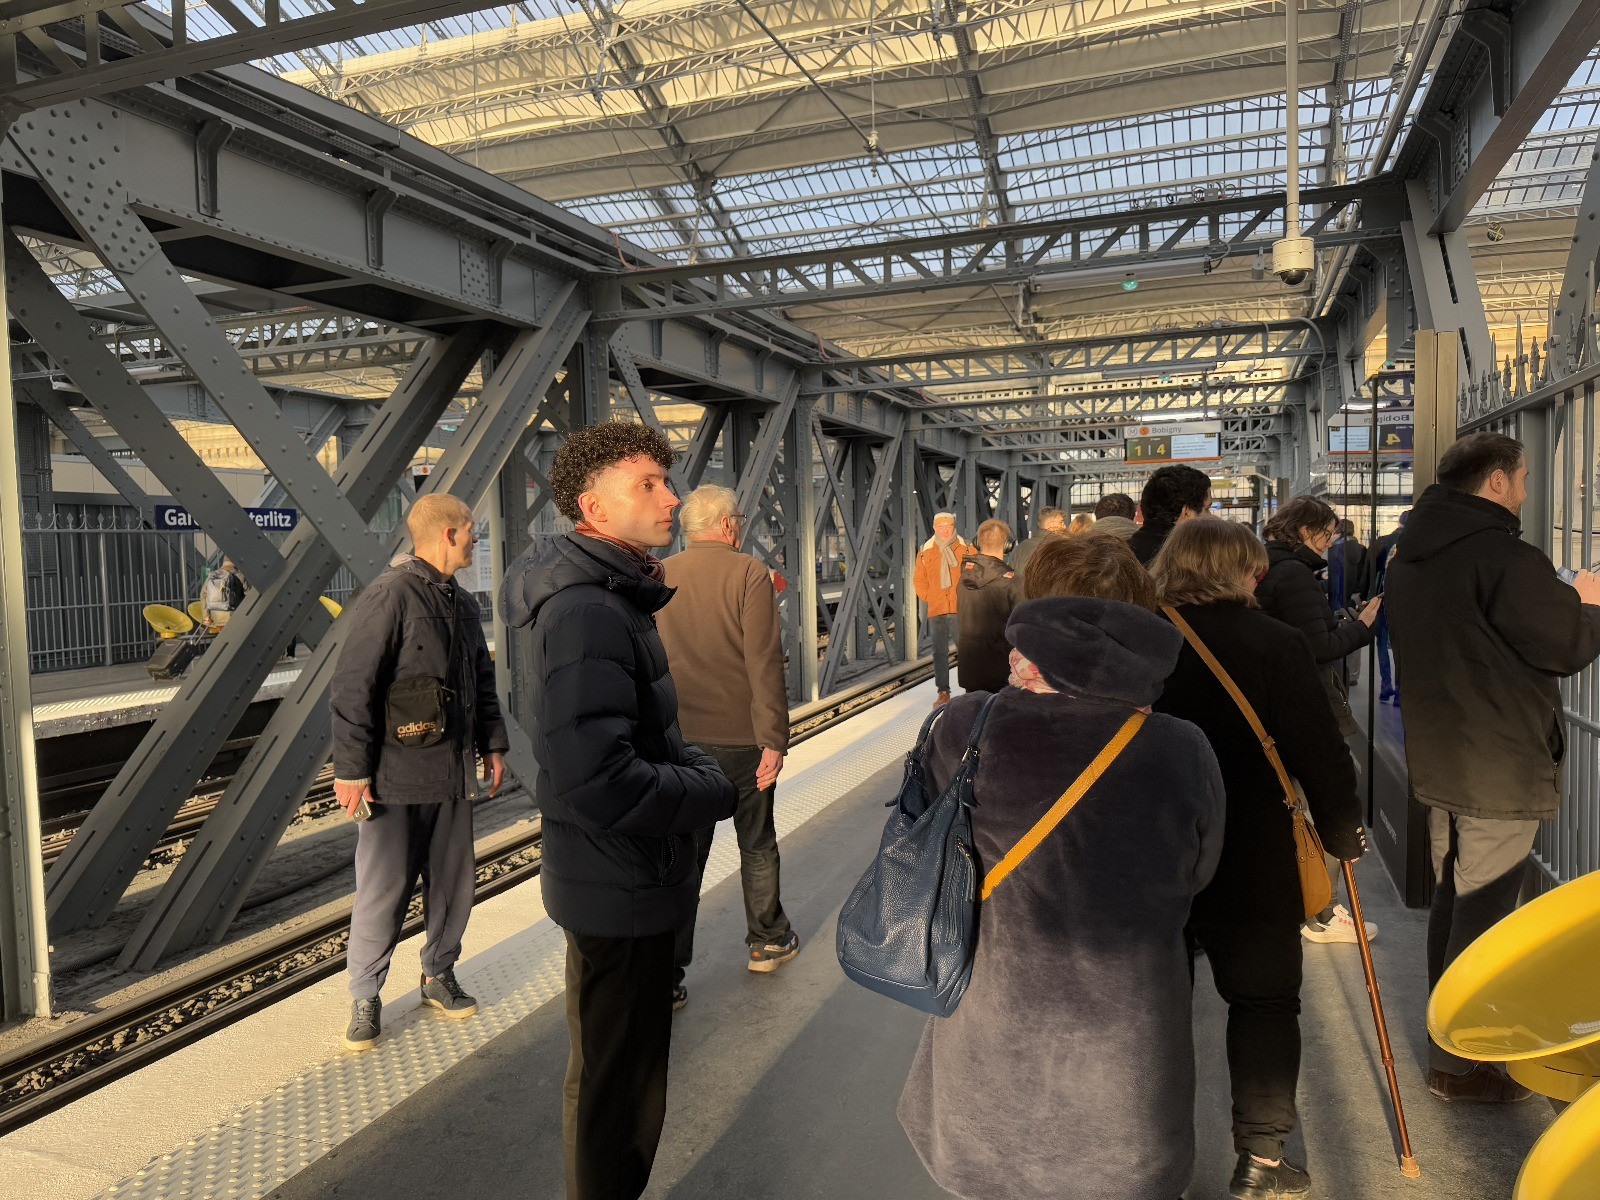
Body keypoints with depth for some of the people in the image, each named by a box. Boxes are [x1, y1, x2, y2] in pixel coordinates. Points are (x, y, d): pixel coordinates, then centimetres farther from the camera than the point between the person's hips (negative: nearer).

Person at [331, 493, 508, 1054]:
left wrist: (492, 743, 18)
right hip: (395, 776, -7)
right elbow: (351, 687, -16)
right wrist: (351, 768, -16)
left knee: (453, 880, 13)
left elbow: (482, 680, 22)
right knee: (382, 890, 1)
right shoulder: (390, 595, -13)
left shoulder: (463, 603, 13)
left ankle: (439, 976, 30)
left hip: (451, 774, 8)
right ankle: (365, 999, 17)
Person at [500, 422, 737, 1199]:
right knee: (615, 1084, 10)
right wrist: (716, 791, -20)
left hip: (632, 876, 10)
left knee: (617, 1067, 27)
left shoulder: (616, 595, 9)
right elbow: (600, 779, -34)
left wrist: (691, 766, 0)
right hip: (620, 887, -10)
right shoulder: (587, 611, -26)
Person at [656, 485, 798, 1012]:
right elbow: (764, 662, -16)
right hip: (740, 736, -2)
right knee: (757, 843, 18)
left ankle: (666, 977, 8)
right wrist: (774, 740, -13)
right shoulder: (749, 573, -10)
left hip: (678, 738, 3)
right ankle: (767, 941, 34)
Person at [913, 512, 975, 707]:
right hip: (936, 611, 2)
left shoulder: (967, 549, 2)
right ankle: (943, 692, 12)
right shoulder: (926, 552, 8)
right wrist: (928, 598, 4)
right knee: (940, 652, 5)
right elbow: (919, 580, 15)